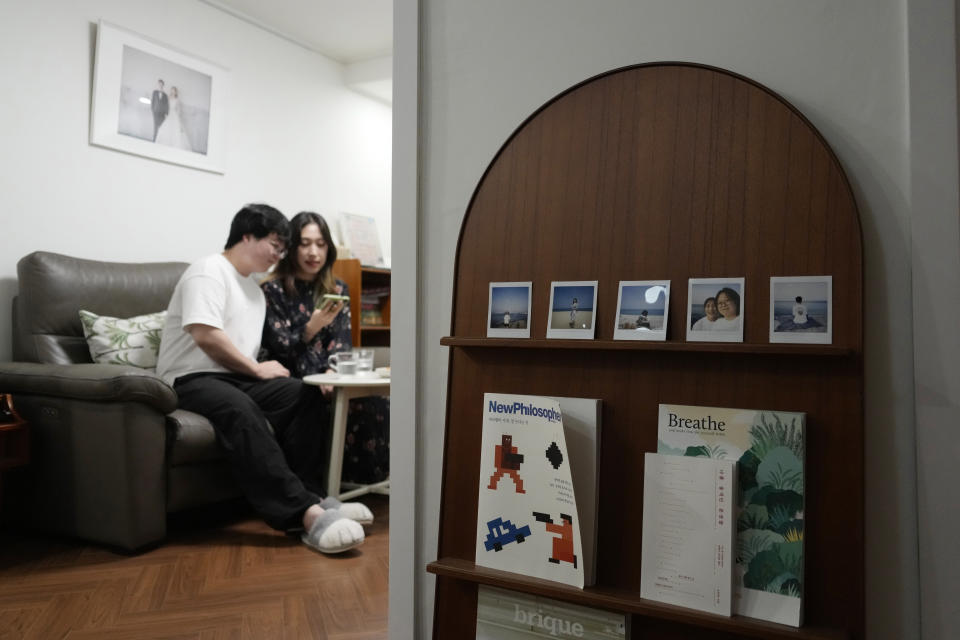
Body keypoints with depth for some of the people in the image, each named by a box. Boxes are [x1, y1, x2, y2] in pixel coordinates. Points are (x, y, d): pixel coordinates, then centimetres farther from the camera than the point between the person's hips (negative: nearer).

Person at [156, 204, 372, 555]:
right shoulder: (209, 270, -3)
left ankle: (303, 497, -24)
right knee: (240, 409, -39)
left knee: (307, 395, -15)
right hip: (192, 379, -8)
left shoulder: (255, 290, 25)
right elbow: (204, 334, -18)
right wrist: (257, 369, -11)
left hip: (239, 379, 8)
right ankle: (306, 511, -48)